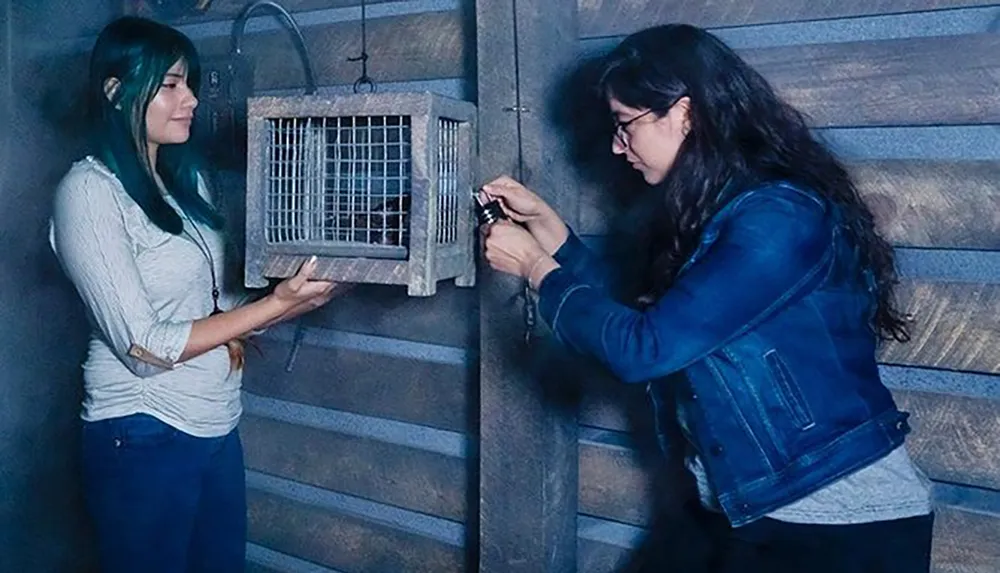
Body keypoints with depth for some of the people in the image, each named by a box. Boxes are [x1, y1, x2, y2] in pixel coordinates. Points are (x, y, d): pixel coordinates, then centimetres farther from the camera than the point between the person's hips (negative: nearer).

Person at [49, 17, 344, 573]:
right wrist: (274, 306, -19)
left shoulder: (187, 177, 8)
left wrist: (230, 332, -7)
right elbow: (144, 346, -19)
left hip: (218, 425, 7)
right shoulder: (90, 191, -14)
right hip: (146, 437, -7)